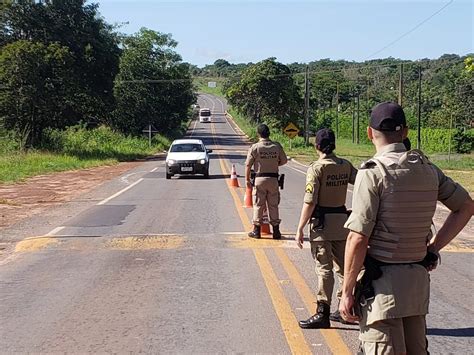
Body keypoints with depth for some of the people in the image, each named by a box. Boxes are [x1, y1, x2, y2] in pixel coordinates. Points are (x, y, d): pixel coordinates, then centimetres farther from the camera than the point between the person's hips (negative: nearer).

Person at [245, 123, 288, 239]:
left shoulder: (255, 147, -7)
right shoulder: (277, 146, -1)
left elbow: (248, 165, -6)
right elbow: (284, 161, 9)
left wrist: (247, 179, 2)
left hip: (260, 178, -2)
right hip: (273, 178, 2)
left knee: (258, 205, 6)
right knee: (273, 205, 9)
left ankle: (256, 230, 10)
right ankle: (276, 231, 12)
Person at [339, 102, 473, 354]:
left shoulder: (373, 172, -14)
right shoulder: (428, 169, 5)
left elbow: (358, 239, -18)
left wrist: (347, 292, -10)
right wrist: (433, 247, 14)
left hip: (382, 284, -7)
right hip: (419, 278, 7)